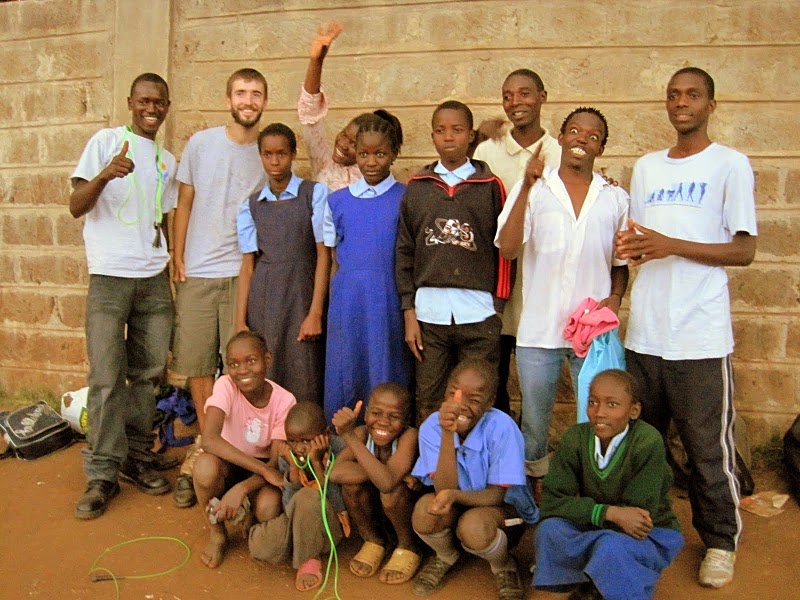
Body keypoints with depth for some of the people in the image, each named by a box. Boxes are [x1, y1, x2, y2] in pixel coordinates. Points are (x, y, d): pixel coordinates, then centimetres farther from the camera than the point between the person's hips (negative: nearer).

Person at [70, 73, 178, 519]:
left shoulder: (168, 161, 15)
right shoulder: (106, 142, 0)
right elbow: (76, 206, -8)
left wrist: (171, 271, 13)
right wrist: (105, 174, -27)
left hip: (154, 280, 5)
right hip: (110, 277, -4)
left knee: (148, 373, 7)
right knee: (106, 378, -4)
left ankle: (136, 459, 21)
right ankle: (102, 475, 7)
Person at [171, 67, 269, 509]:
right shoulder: (200, 144, 6)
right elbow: (184, 204, 9)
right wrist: (177, 259, 2)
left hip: (246, 274, -1)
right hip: (197, 274, 1)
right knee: (196, 364, 7)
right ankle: (206, 446, 24)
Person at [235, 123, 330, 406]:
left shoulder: (315, 194, 0)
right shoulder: (252, 205, 10)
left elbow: (324, 255, -4)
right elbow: (247, 265, 7)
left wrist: (316, 313, -10)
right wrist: (240, 321, 1)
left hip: (302, 294, -3)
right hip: (263, 300, 3)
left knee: (304, 383, -2)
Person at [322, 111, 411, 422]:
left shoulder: (407, 199, 2)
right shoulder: (337, 201, 10)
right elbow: (329, 256, 13)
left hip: (389, 304, -2)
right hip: (346, 303, 3)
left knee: (386, 383, 4)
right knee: (343, 378, 8)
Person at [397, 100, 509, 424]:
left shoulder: (490, 186, 5)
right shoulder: (417, 187, 9)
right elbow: (404, 252, 8)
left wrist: (497, 307, -1)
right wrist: (409, 312, 3)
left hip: (479, 315, -1)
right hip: (428, 313, 2)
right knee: (428, 407, 7)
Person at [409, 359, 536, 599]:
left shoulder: (502, 427, -24)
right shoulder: (432, 426, -17)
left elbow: (497, 494, -20)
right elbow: (444, 489, -25)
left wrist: (455, 495, -40)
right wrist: (447, 435, -39)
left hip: (499, 508, -2)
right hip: (452, 511, 3)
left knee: (473, 524, -35)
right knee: (425, 508, -29)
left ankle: (504, 568, 2)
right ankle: (445, 556, 7)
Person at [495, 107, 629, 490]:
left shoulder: (615, 199, 7)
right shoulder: (532, 189, 1)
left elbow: (621, 262, 13)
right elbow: (508, 249, -13)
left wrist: (615, 298, -6)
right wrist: (527, 186, -18)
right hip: (539, 329, -1)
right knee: (534, 423, 13)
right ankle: (534, 494, 34)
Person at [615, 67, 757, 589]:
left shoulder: (730, 164, -1)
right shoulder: (646, 167, 15)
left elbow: (744, 251, -6)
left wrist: (671, 245, -17)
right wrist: (631, 246, -4)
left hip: (701, 336, -5)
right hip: (644, 331, 5)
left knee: (709, 448, 3)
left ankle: (720, 542, 24)